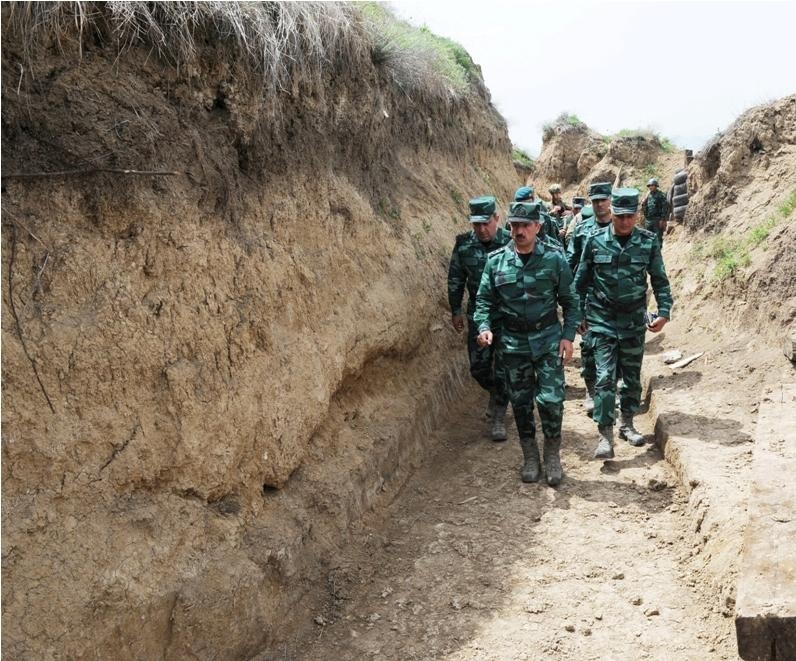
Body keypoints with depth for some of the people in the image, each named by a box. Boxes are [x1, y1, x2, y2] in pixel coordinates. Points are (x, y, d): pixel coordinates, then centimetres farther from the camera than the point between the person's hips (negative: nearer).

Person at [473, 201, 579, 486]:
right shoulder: (496, 261, -2)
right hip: (513, 342, 2)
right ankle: (530, 456, 26)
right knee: (520, 402, 10)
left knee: (551, 400, -6)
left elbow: (570, 301, 1)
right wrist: (483, 326, -11)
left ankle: (552, 454, 16)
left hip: (548, 339, -2)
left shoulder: (554, 259, -6)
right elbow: (484, 299, 5)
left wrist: (568, 336, -7)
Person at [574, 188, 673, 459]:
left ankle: (627, 424, 30)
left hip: (634, 320, 2)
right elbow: (581, 281, 4)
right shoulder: (595, 241, -6)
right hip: (602, 320, -2)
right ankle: (605, 435, -5)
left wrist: (664, 312, -7)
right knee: (605, 376, -8)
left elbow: (660, 280, 3)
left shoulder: (648, 242, -3)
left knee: (632, 376, 12)